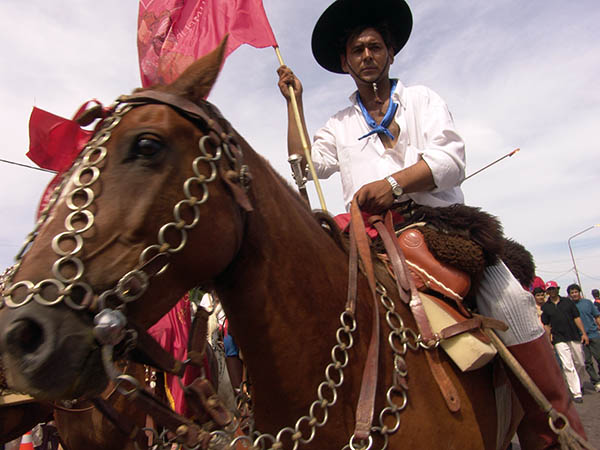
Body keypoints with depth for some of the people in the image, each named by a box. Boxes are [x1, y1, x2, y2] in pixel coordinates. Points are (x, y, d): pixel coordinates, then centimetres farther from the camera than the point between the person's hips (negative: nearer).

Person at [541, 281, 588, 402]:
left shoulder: (567, 301, 6)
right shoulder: (545, 307, 3)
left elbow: (577, 318, 5)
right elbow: (546, 325, 5)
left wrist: (584, 333, -1)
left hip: (574, 337, 2)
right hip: (559, 340, -2)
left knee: (580, 363, 11)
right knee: (568, 366, -9)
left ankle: (574, 382, 35)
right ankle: (576, 393, -5)